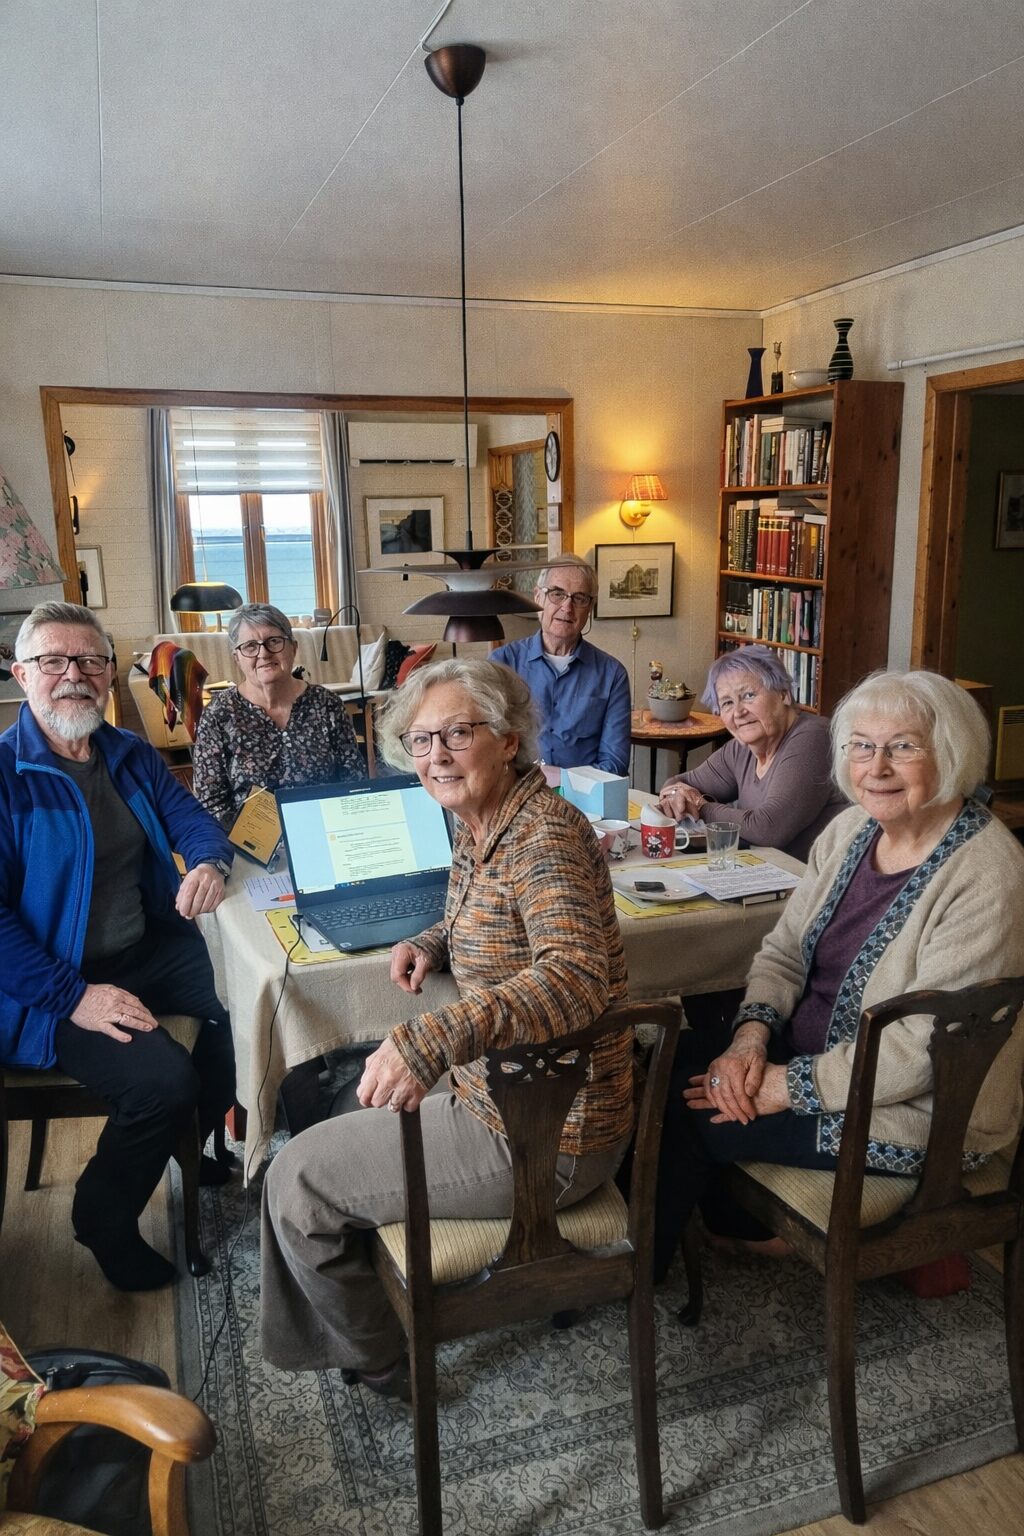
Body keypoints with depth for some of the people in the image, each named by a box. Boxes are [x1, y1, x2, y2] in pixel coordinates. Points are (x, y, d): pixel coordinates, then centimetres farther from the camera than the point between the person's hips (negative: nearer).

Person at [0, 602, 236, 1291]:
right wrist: (72, 996, -24)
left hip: (152, 947, 7)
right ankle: (104, 1217, 6)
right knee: (163, 1078, -24)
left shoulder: (131, 755, 7)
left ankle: (219, 1150, 22)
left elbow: (192, 818, 9)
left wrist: (210, 864, -17)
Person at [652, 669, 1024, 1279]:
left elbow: (922, 1049, -26)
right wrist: (751, 1038, -14)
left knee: (683, 1112, -12)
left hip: (915, 1114, -7)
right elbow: (785, 950, 3)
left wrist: (789, 1086, -23)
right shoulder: (851, 829, 0)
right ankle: (745, 1221, 21)